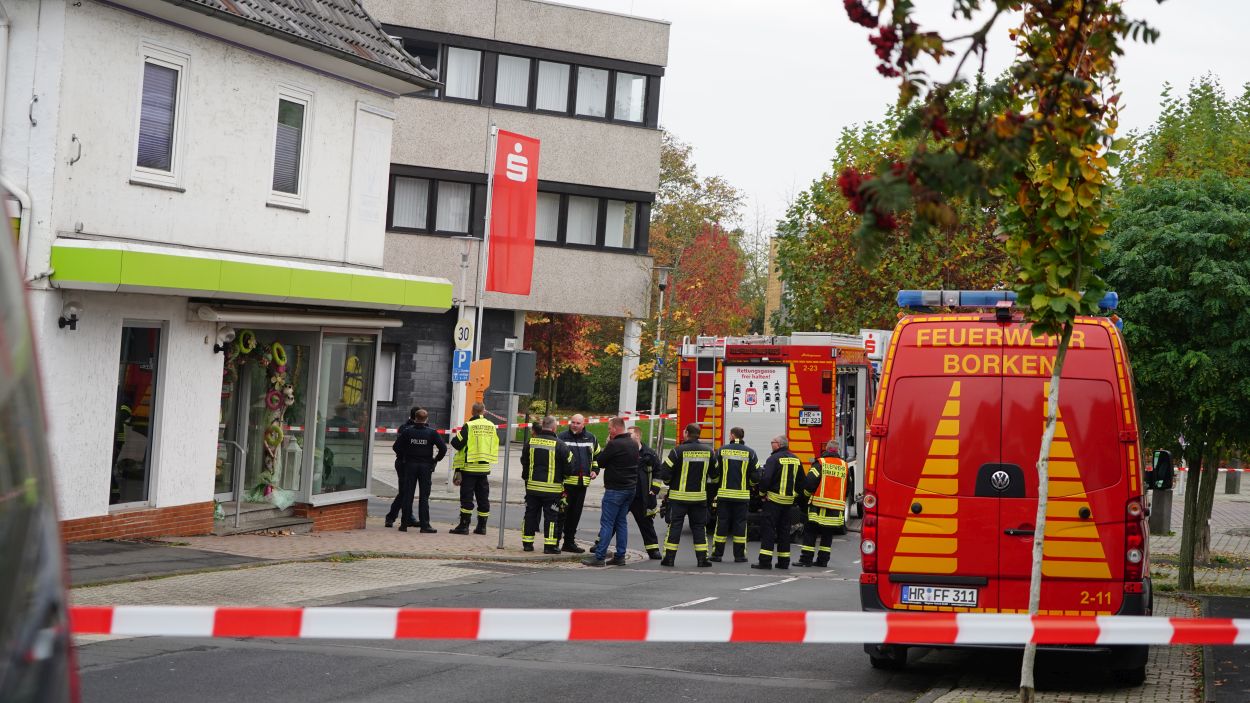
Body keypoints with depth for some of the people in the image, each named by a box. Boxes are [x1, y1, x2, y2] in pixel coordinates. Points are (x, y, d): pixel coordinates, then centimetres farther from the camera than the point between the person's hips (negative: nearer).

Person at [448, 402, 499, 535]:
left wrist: (454, 439, 9)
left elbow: (458, 444, -10)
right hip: (485, 468, 4)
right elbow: (495, 445, 13)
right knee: (483, 498, 10)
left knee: (467, 497, -1)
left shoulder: (468, 426, -11)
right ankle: (482, 526, 13)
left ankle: (464, 526, -3)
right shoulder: (491, 426, 5)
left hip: (470, 468, -4)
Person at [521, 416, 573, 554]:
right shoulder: (559, 445, -12)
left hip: (532, 486, 4)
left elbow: (524, 462, 11)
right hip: (552, 488, -4)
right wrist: (562, 476, 15)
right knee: (551, 516, 3)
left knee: (530, 515, 12)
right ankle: (550, 545, 2)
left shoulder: (530, 442, 0)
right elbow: (568, 465, -6)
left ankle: (527, 542, 16)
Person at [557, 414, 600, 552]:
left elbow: (597, 456, 25)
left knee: (575, 514, 10)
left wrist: (594, 470, 10)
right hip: (566, 481, -5)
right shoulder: (562, 437, -2)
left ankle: (570, 542, 19)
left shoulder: (591, 439, 11)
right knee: (562, 512, -6)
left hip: (582, 483, 5)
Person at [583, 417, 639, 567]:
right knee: (621, 522, 13)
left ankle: (599, 557, -6)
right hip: (631, 488, 8)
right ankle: (620, 556, 13)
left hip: (615, 489, -8)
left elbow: (601, 462, -8)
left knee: (607, 522, -6)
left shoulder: (614, 445, -17)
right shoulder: (633, 444, 9)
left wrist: (607, 445, 3)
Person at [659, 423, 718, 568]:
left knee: (674, 525, 3)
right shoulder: (708, 451, 1)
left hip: (679, 496, -3)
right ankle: (702, 558, 6)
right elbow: (714, 473, 10)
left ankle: (669, 557, 2)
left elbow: (665, 471, -13)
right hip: (699, 496, 3)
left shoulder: (679, 450, -13)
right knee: (699, 526, 10)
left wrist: (668, 481, 8)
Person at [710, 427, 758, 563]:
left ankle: (717, 553, 6)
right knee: (740, 524, 5)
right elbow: (756, 474, -1)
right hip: (742, 494, 0)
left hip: (724, 493, 0)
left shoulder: (722, 450, -1)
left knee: (722, 523, 5)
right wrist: (750, 485, 18)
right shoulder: (750, 452, -1)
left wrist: (715, 488, 16)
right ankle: (739, 555, 6)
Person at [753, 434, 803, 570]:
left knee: (768, 528, -5)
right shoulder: (796, 460, 10)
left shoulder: (774, 458, -12)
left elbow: (765, 478, -19)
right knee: (784, 530, 13)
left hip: (774, 499, -7)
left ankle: (765, 560, -12)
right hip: (789, 500, 7)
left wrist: (762, 493, -4)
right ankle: (784, 561, 13)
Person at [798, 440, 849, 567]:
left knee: (810, 533, 2)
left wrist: (808, 493, 8)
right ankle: (823, 560, 12)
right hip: (837, 507, 4)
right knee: (827, 535, 12)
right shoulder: (844, 466, 8)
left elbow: (810, 482, -12)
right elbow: (847, 487, 15)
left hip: (819, 505, -4)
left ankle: (806, 559, -2)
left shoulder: (820, 463, -7)